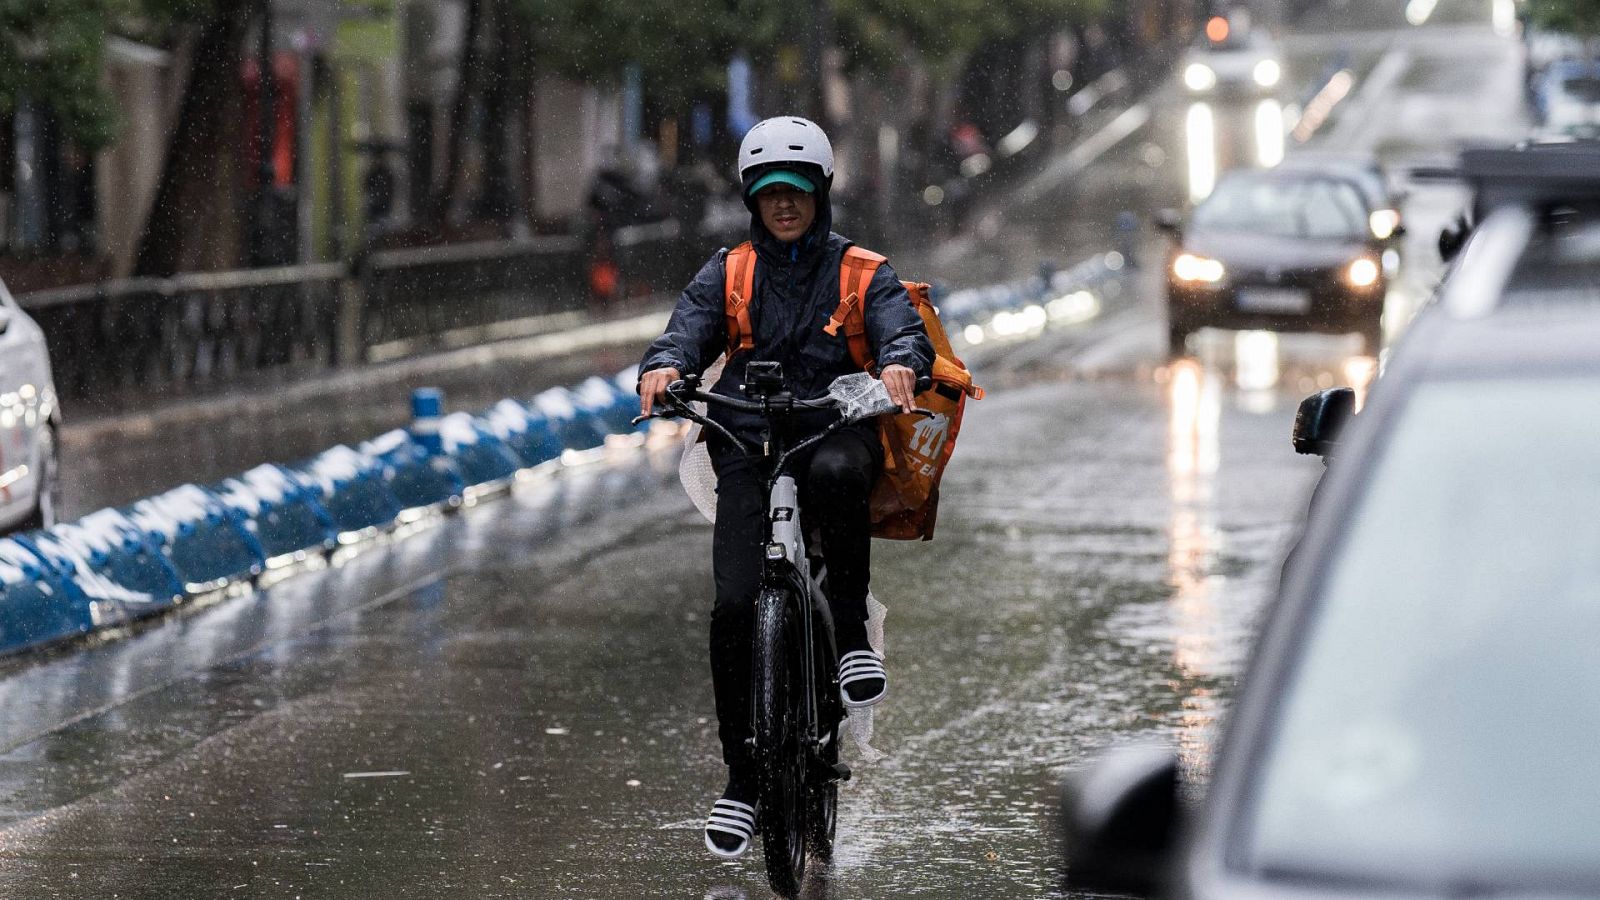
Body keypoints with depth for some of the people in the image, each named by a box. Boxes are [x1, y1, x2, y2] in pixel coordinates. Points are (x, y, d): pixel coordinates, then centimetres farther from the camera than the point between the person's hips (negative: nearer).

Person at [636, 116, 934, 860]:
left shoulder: (858, 272, 8)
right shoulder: (728, 273, 12)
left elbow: (901, 323, -9)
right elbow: (690, 325, -4)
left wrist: (901, 362, -34)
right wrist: (664, 367, -28)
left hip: (836, 430, -1)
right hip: (747, 447, 1)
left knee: (837, 473, -40)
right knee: (733, 608, -13)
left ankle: (851, 632, -21)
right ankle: (742, 779, -2)